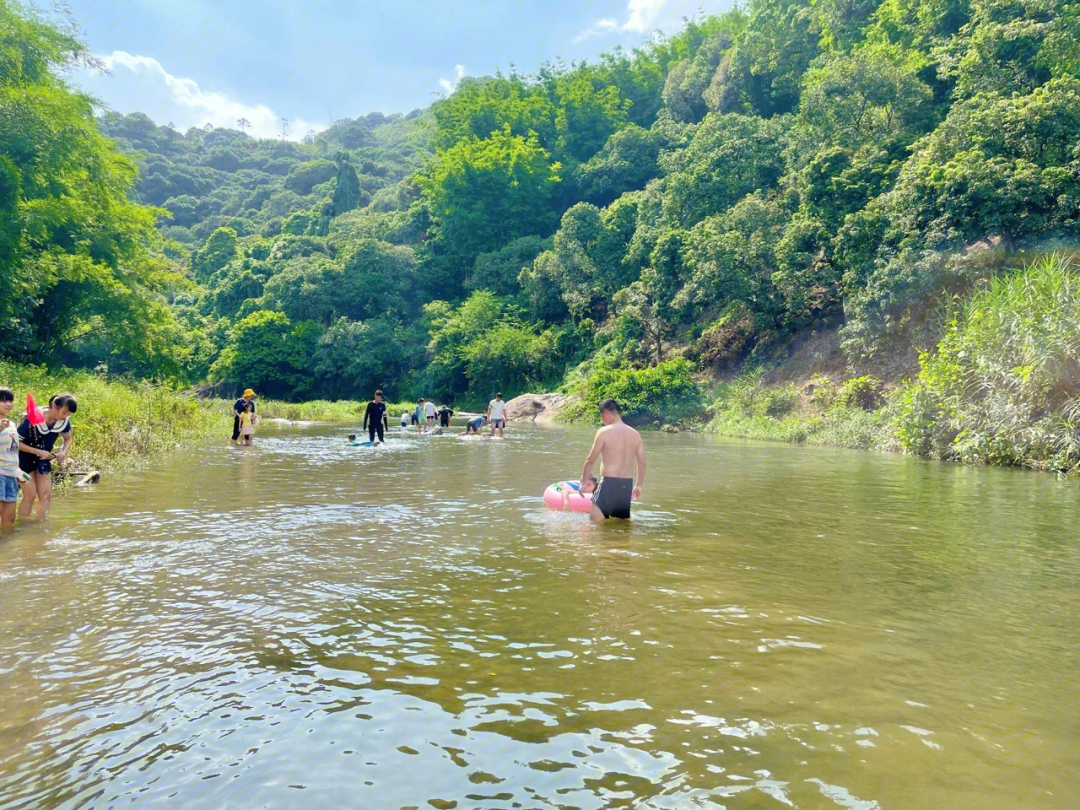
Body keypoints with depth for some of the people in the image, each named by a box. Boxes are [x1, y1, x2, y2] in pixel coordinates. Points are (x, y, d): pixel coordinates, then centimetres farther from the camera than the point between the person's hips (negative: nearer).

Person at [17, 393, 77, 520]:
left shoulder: (64, 422, -16)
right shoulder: (32, 419, -30)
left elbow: (68, 438, 4)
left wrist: (64, 452, -15)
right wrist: (38, 452, -30)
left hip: (43, 459, 5)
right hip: (25, 458, -5)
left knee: (46, 495, 1)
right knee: (30, 495, -9)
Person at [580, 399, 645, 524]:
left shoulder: (604, 432, -9)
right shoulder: (635, 434, 7)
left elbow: (590, 460, -6)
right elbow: (642, 463, 9)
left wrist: (583, 482, 5)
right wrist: (639, 486, 20)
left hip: (609, 482, -6)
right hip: (627, 484, 6)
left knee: (595, 522, -2)